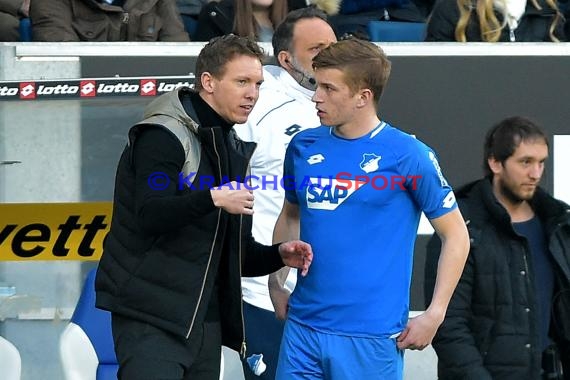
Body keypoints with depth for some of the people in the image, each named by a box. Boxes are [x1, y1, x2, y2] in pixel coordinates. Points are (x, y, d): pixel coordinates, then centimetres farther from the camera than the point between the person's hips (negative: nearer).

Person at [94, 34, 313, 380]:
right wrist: (213, 199, -34)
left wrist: (278, 255, 1)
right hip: (151, 321, -8)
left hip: (204, 322, 8)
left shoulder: (232, 149, 18)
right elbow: (149, 215, -23)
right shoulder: (164, 136, -9)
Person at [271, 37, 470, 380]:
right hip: (303, 325, 5)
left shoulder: (408, 155, -7)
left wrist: (434, 315, -9)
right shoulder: (304, 146, 7)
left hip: (372, 338, -5)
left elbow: (456, 235, -3)